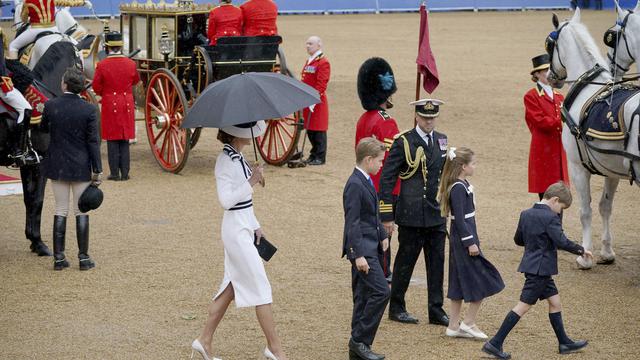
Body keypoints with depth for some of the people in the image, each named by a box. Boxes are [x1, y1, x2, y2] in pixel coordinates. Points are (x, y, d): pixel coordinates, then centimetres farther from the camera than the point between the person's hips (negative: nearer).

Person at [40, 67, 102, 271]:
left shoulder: (50, 106, -7)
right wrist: (97, 170, -3)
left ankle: (59, 258, 9)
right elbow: (93, 142, -9)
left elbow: (43, 129, 11)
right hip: (81, 168, -1)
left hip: (57, 166, 2)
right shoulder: (89, 110, -11)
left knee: (61, 211, 9)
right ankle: (84, 258, 8)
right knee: (81, 212, 6)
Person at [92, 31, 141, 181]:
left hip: (110, 105, -2)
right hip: (127, 105, 2)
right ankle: (125, 172, 9)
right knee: (125, 140, 10)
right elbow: (136, 81, 12)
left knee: (113, 140, 4)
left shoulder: (102, 65, -12)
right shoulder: (131, 64, -4)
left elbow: (96, 88, -5)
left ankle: (115, 173, 4)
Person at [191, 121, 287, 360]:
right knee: (261, 288, -4)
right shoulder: (225, 161, -17)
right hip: (236, 230, -9)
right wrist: (251, 182, -27)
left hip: (244, 228, 9)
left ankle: (205, 341, 20)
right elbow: (226, 201, -23)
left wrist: (255, 226, 21)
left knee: (232, 286, 13)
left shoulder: (237, 157, 11)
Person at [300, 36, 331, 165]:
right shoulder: (309, 61, 16)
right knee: (309, 130, 12)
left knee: (318, 130, -3)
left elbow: (321, 84, -17)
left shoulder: (323, 62, -11)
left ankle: (320, 157, 3)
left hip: (317, 102, -8)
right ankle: (314, 154, 20)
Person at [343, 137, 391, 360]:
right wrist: (358, 254, -23)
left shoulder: (366, 182, 13)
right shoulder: (355, 185, -17)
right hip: (362, 249, -10)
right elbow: (352, 222, -21)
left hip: (370, 247, 10)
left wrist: (382, 235, 17)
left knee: (364, 297, 12)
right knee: (381, 292, -14)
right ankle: (360, 340, -7)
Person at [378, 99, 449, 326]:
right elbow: (387, 179, -9)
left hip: (437, 214, 5)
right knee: (405, 261, 4)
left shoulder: (441, 141, 10)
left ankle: (436, 310, 15)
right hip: (411, 215, -5)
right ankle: (396, 308, 16)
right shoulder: (403, 142, -8)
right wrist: (387, 216, -12)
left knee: (437, 261, 7)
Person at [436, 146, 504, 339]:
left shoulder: (462, 185, 12)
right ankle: (468, 322, 1)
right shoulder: (459, 188, -18)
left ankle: (454, 326, 16)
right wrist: (470, 242, -21)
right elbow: (459, 218, -21)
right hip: (463, 238, -10)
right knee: (484, 281, -3)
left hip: (460, 239, 10)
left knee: (460, 284, 12)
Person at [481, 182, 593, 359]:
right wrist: (581, 250, -9)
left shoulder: (525, 214, 8)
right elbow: (562, 242, -22)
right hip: (540, 269, -9)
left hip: (531, 265, 9)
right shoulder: (550, 218, -16)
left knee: (555, 301, 16)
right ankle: (495, 343, -6)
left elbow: (518, 240, 15)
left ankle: (564, 343, 22)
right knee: (523, 306, -6)